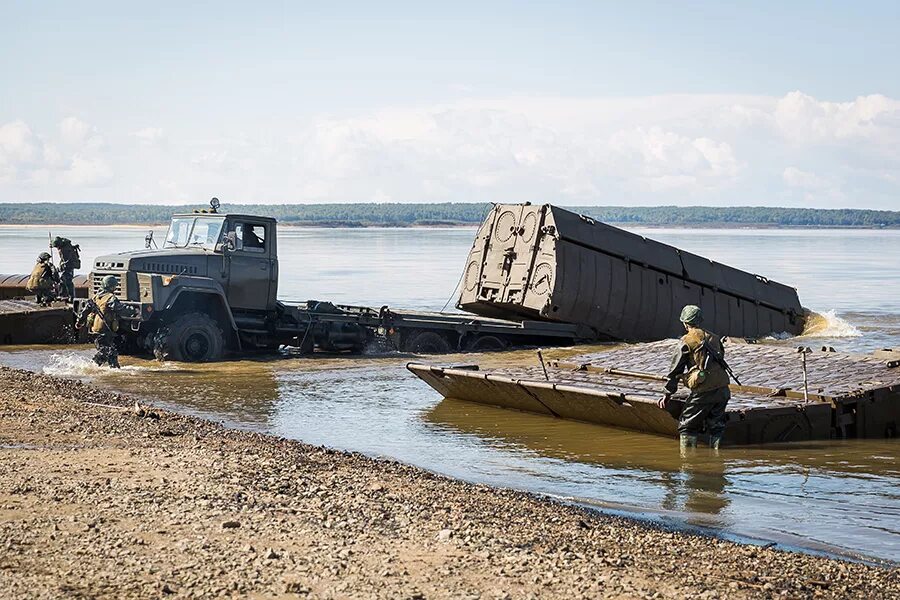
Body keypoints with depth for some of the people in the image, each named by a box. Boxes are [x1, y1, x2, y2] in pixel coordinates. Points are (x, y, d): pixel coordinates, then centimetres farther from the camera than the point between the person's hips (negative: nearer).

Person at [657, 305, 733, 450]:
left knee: (687, 426, 6)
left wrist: (668, 394, 6)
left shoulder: (686, 341, -4)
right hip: (722, 389, 6)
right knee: (716, 427, 15)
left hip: (703, 391, -6)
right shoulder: (714, 338, 14)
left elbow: (675, 369, -1)